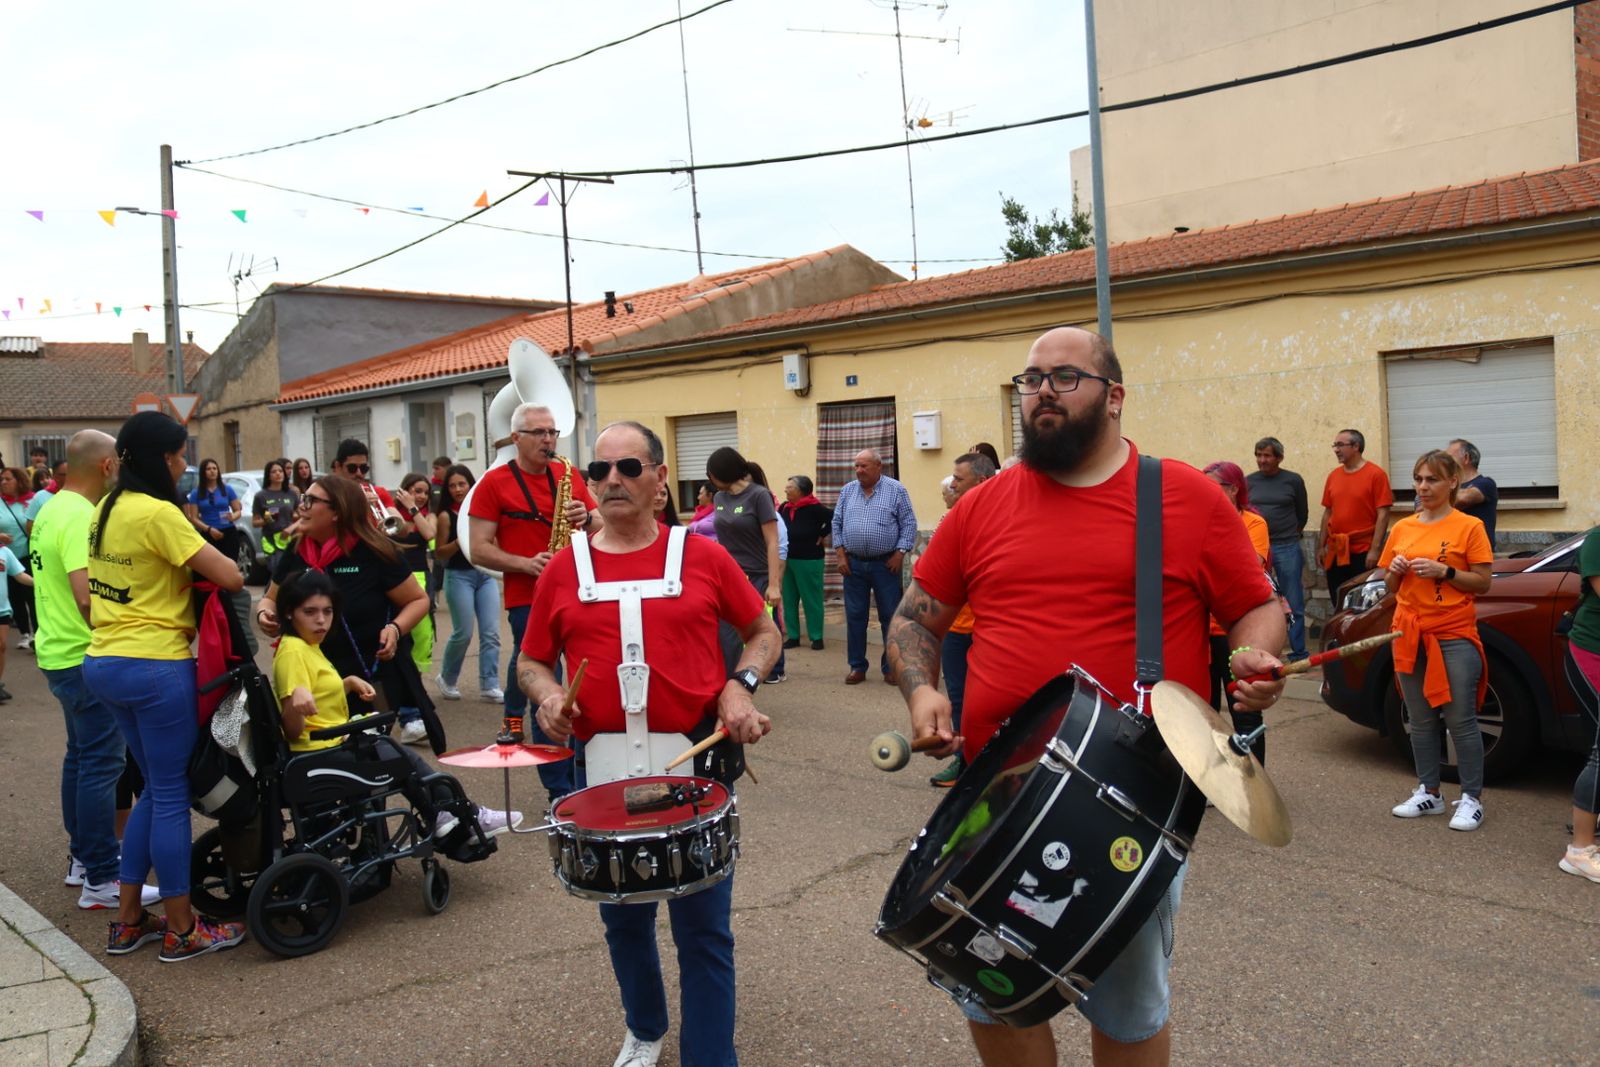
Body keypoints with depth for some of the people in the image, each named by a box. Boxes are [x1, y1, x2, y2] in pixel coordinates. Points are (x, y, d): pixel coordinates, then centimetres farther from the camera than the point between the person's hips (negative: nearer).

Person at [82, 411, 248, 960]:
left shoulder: (107, 509, 9)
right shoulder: (158, 514, -17)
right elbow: (230, 577, -19)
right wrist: (209, 563, 4)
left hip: (106, 662, 9)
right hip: (156, 667, -9)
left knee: (156, 788, 19)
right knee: (172, 795, 2)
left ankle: (128, 921, 25)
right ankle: (182, 930, 13)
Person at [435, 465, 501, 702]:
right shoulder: (446, 516, -4)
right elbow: (439, 553, -4)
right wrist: (459, 541, -18)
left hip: (486, 574, 3)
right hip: (459, 576, -3)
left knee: (491, 633, -2)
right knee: (463, 633, -2)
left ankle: (489, 685, 4)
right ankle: (446, 678, 21)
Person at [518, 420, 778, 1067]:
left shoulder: (702, 556, -2)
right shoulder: (563, 569, 2)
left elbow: (764, 631, 8)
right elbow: (531, 662, 12)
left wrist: (741, 685, -9)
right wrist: (546, 693, -10)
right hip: (604, 767, 3)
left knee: (704, 929, 4)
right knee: (623, 917, 20)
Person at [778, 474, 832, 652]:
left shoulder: (814, 508, -13)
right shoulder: (784, 507, 6)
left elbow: (834, 518, -18)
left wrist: (822, 535, -12)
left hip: (808, 560, -6)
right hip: (786, 559, 7)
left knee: (811, 599, 1)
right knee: (789, 600, 9)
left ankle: (817, 637, 10)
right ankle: (793, 636, 18)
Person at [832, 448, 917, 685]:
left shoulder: (896, 490, -1)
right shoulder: (847, 491, 9)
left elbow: (909, 524, -2)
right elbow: (837, 523, 11)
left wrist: (900, 553, -9)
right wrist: (840, 554, 2)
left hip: (885, 565, -3)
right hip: (853, 564, 3)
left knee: (890, 617, 1)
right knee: (855, 616, 6)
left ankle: (891, 668, 11)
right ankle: (857, 667, 15)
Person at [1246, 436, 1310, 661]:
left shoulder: (1293, 480, 1)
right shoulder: (1249, 481, 7)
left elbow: (1303, 513, 11)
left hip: (1287, 548, -2)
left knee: (1293, 604, 1)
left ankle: (1298, 652, 8)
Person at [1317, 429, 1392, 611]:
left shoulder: (1376, 474, -7)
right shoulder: (1333, 476, 8)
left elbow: (1383, 515, -10)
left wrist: (1375, 549, -15)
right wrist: (1321, 546, 10)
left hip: (1363, 552, -5)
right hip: (1335, 552, 5)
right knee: (1338, 605, 10)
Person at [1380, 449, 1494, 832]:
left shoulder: (1469, 527, -3)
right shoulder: (1402, 528, 10)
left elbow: (1482, 583, -5)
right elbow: (1390, 587, 15)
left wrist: (1444, 572, -18)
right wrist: (1395, 571, -6)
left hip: (1454, 635, -5)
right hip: (1410, 635, 5)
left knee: (1461, 720, -4)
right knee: (1421, 720, 10)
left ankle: (1471, 799, 6)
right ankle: (1428, 793, 19)